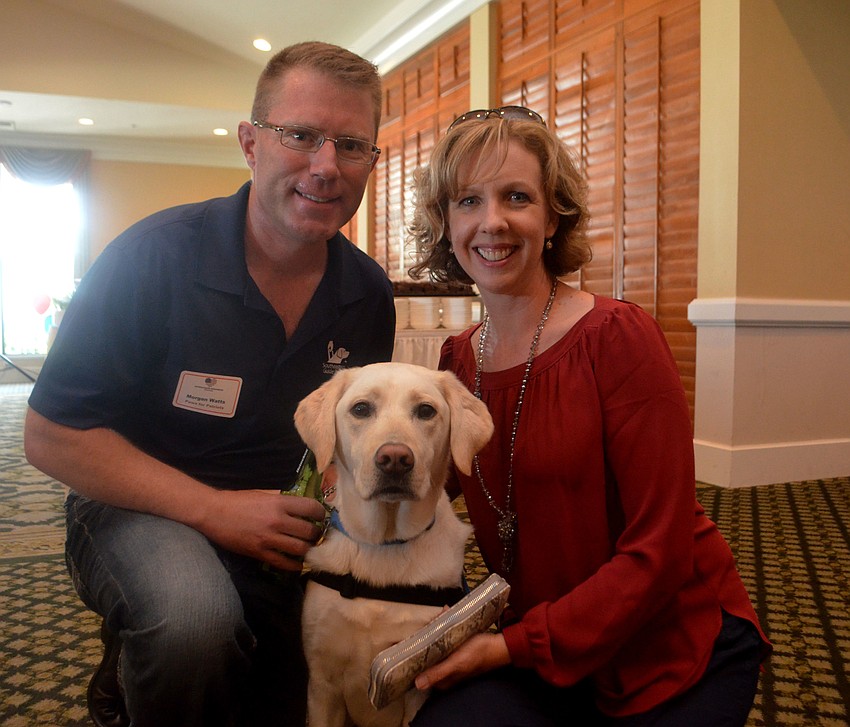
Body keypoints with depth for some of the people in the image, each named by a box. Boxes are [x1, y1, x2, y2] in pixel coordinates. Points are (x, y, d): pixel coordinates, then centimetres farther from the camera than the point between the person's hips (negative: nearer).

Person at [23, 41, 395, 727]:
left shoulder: (370, 292, -2)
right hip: (145, 508, -5)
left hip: (287, 519, 6)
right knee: (194, 620, -35)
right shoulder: (155, 256, -15)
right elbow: (52, 435, -13)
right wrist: (211, 508, -21)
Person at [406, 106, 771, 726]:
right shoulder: (458, 359, -1)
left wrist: (515, 645, -19)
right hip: (543, 650, 4)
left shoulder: (618, 337, -18)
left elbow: (659, 552, -19)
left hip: (677, 649, -3)